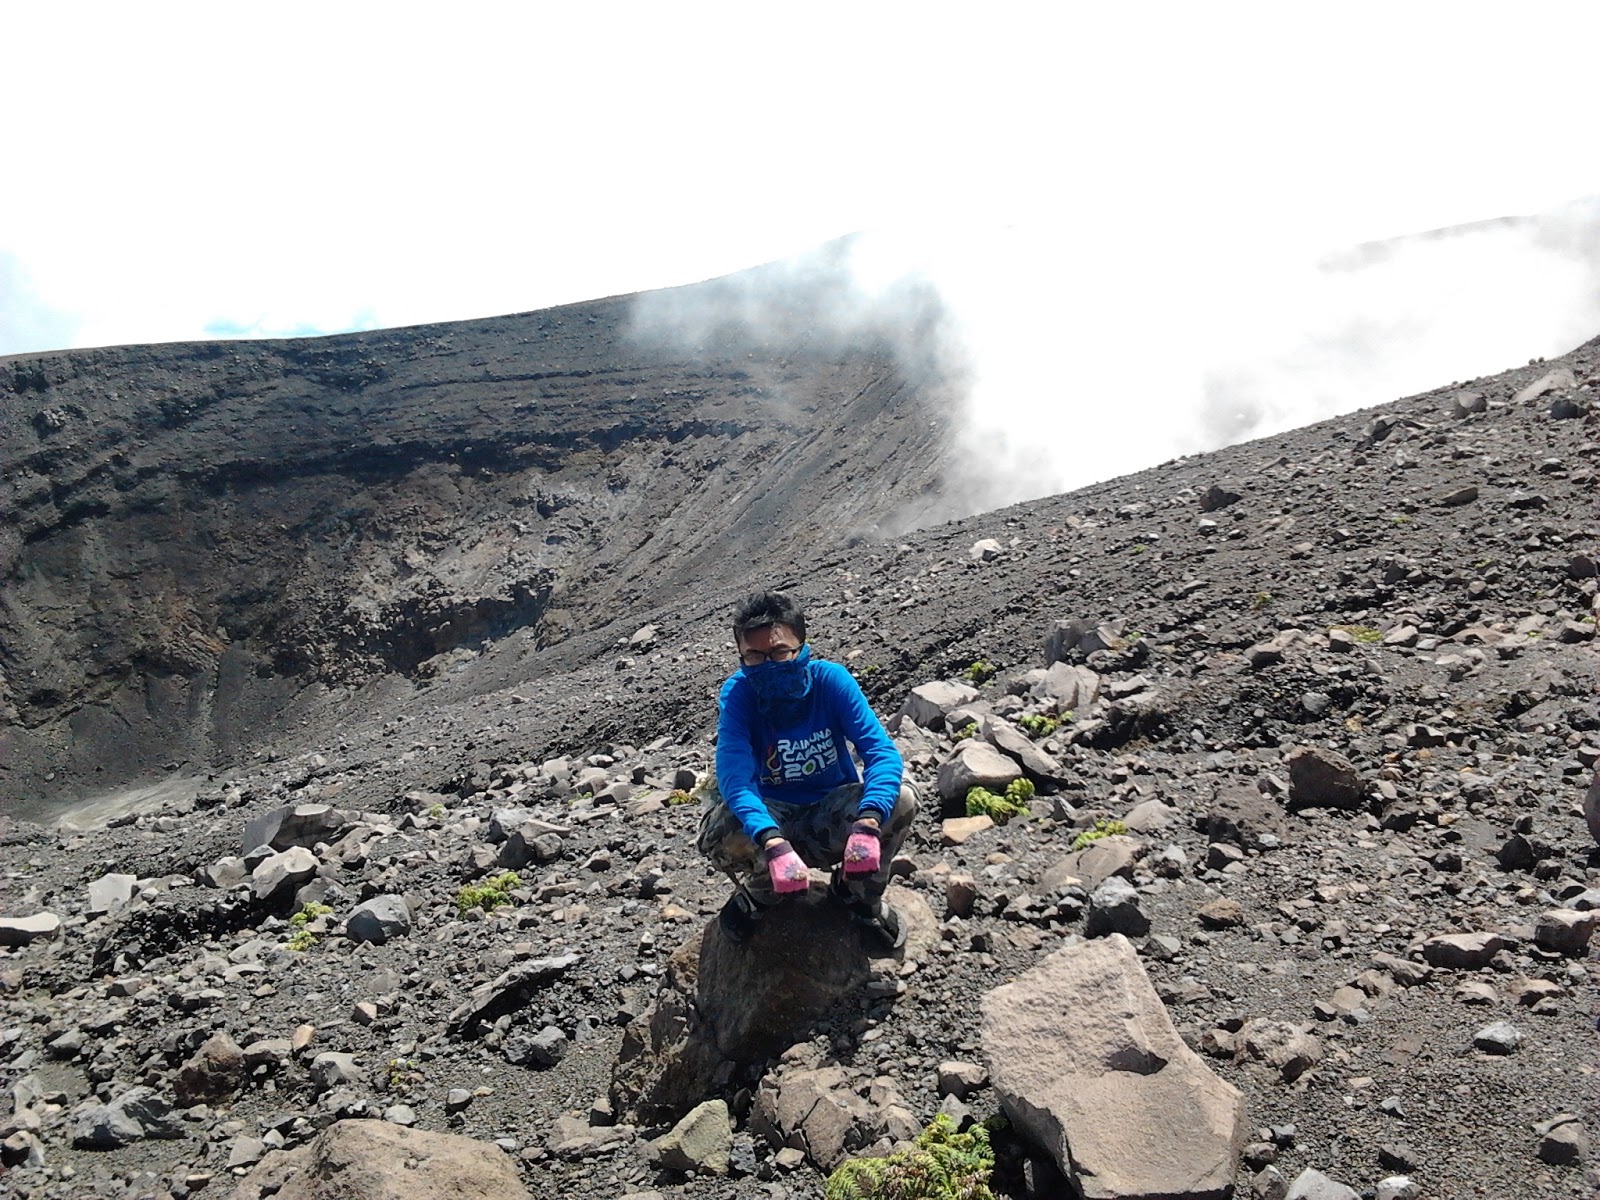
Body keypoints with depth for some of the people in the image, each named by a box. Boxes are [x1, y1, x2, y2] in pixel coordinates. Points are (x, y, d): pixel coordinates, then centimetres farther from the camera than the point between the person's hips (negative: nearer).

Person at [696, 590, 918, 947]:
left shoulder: (830, 679, -18)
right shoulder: (737, 693, -19)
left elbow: (882, 751, -26)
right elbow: (734, 775, -33)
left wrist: (868, 823, -45)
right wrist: (773, 844, -51)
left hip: (833, 817, 1)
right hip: (770, 819, 0)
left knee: (901, 798, -28)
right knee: (720, 831, -33)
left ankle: (859, 893, 5)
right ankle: (760, 892, 7)